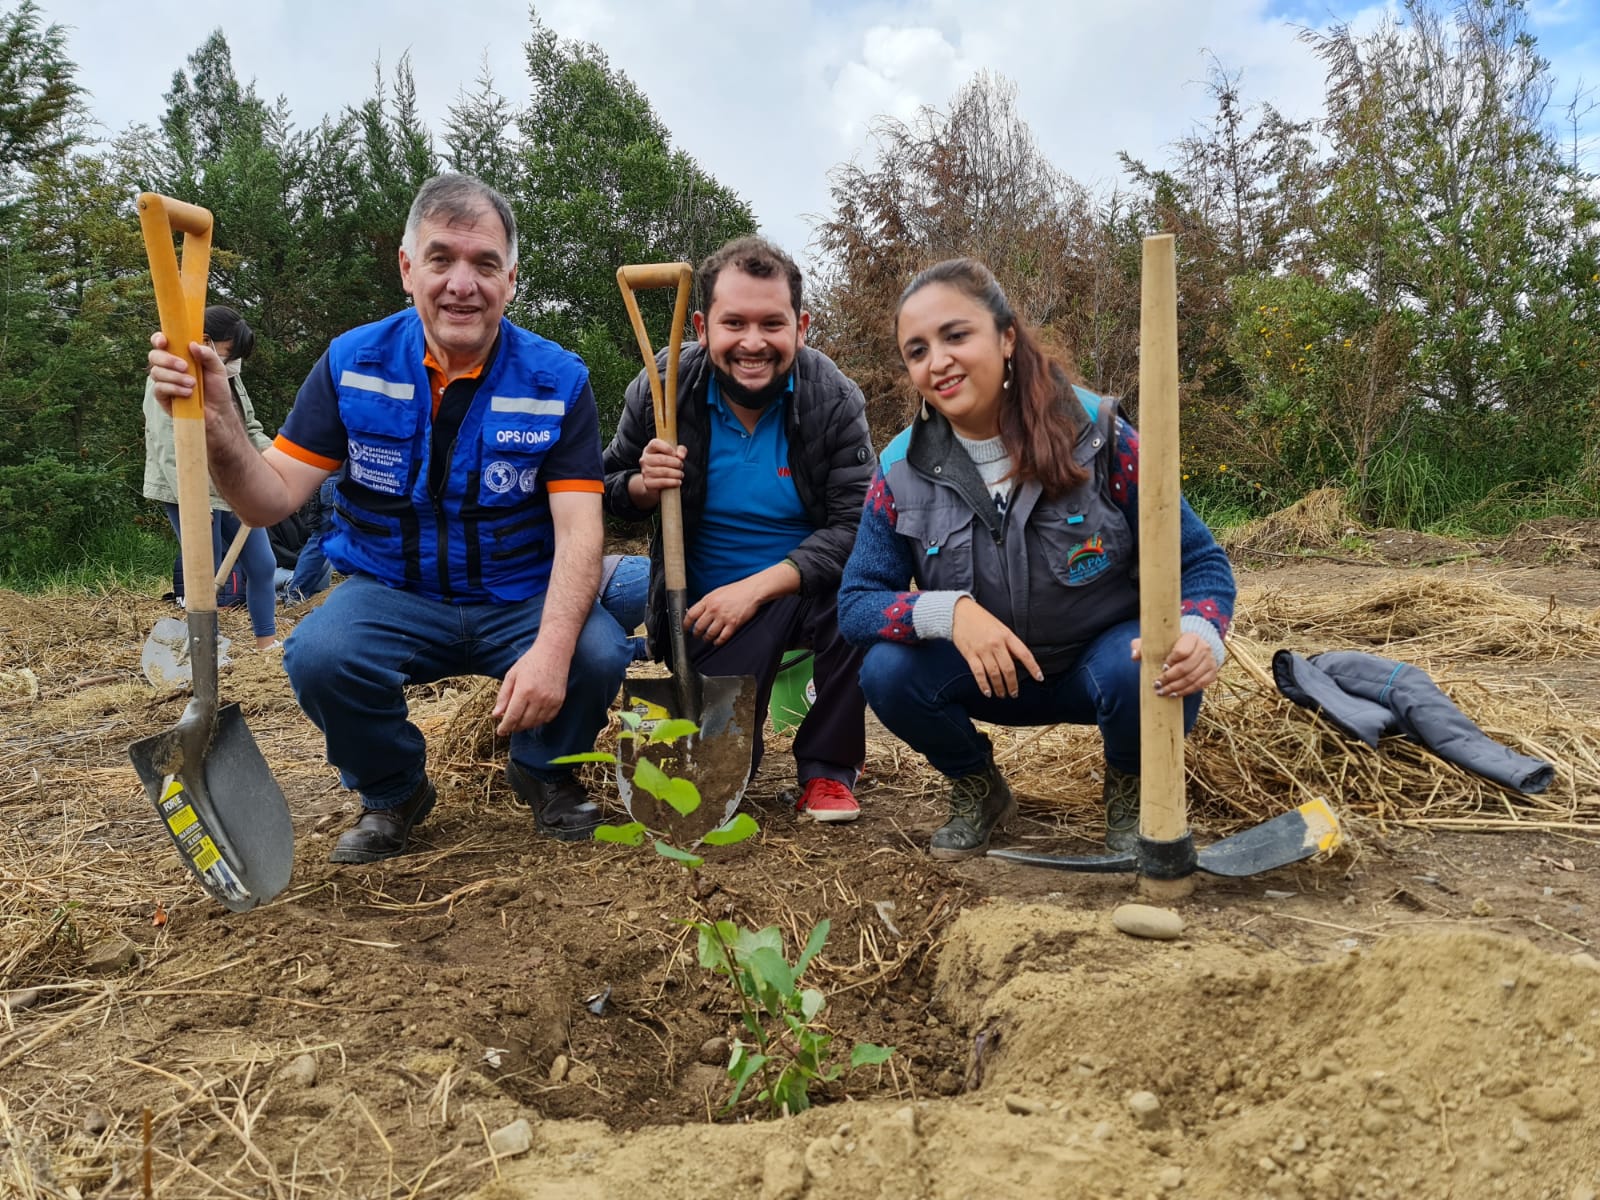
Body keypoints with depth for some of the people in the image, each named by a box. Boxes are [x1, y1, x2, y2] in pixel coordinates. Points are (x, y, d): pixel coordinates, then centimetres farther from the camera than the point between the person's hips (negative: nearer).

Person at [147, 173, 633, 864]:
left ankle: (544, 773, 8)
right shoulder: (353, 363, -3)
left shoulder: (557, 379, -8)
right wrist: (215, 423, -28)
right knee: (318, 655, -30)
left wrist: (552, 647, -34)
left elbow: (579, 528, -16)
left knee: (598, 655, -30)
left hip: (522, 599, 0)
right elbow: (272, 501, -6)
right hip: (392, 594, 1)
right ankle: (393, 793, 4)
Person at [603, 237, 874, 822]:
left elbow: (855, 525, -19)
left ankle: (828, 771, -10)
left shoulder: (834, 399, -13)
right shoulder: (661, 391, -10)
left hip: (811, 588, 0)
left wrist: (756, 588, -30)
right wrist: (643, 486, -21)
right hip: (713, 600, 1)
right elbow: (610, 491, 4)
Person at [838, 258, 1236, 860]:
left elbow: (1199, 561, -12)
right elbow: (855, 602, -13)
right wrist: (949, 610, -33)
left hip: (1102, 659, -2)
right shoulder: (902, 471, -11)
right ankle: (976, 786, 7)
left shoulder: (1097, 434, -17)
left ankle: (1128, 786, 3)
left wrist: (1198, 635, -35)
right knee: (886, 671, -25)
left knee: (1156, 678, -34)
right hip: (986, 673, 2)